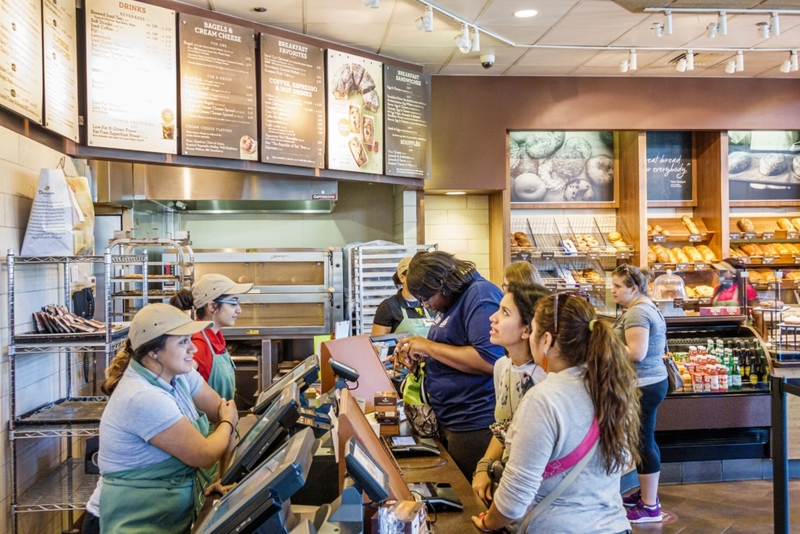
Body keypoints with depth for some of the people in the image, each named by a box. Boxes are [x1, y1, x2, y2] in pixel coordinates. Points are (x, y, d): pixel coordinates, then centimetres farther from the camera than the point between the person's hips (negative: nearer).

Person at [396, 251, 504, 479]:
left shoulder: (480, 297, -18)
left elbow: (489, 360, -28)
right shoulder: (453, 300, 12)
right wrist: (421, 351, 4)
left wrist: (429, 346, -20)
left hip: (474, 424, -10)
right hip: (449, 419, 10)